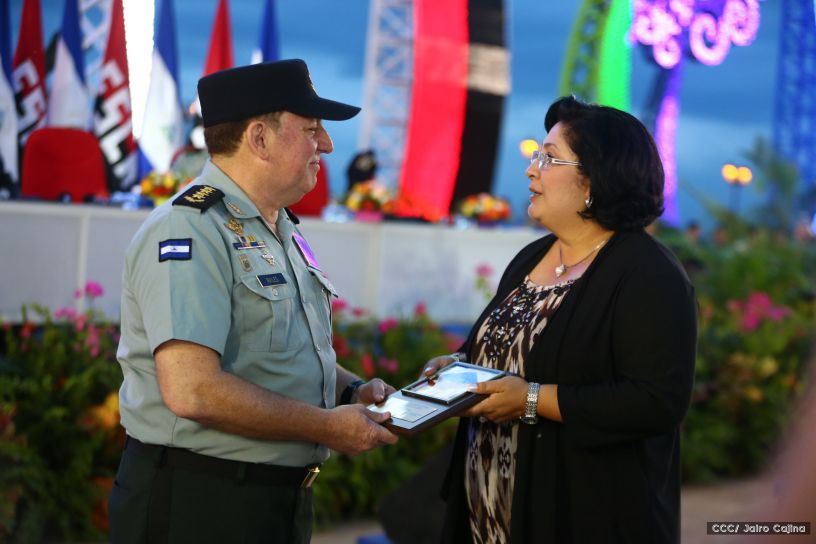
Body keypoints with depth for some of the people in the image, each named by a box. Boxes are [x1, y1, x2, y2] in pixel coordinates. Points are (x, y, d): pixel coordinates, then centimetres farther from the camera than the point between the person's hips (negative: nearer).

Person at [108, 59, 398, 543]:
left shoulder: (283, 232, 13)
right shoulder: (189, 232, -18)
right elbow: (192, 390, -28)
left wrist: (352, 391, 5)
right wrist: (329, 426, -19)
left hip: (284, 498, 9)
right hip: (198, 504, -9)